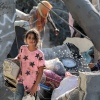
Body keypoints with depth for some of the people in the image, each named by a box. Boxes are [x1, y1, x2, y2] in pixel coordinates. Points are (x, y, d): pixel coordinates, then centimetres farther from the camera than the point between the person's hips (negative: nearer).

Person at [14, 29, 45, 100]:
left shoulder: (39, 54, -15)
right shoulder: (22, 49, -4)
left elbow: (40, 72, -11)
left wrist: (35, 86, -12)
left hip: (33, 83, -2)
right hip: (21, 81, 2)